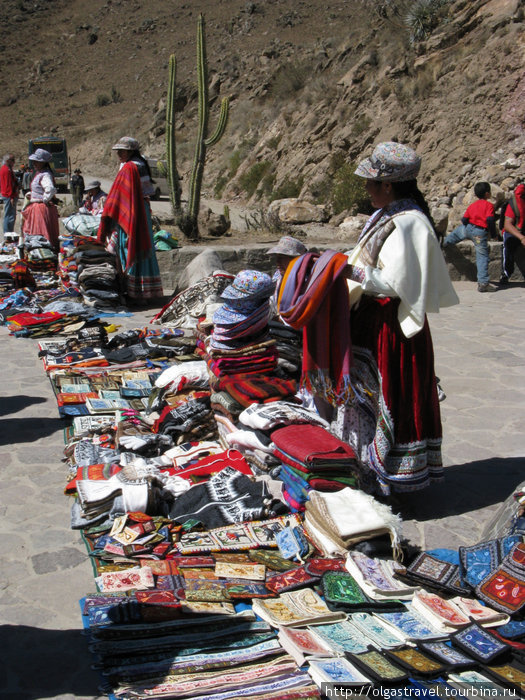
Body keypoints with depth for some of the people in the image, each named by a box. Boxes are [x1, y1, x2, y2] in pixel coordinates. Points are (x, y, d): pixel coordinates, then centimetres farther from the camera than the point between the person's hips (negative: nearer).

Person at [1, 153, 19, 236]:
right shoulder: (7, 170, -16)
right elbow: (9, 185, -21)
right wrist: (12, 197, -22)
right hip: (9, 196, -11)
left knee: (8, 216, 16)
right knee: (10, 216, -8)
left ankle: (7, 233, 22)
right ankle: (8, 234, -6)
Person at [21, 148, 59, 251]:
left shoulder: (45, 175, -19)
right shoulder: (38, 173, 14)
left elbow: (51, 189, -38)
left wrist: (45, 199, -24)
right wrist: (31, 194, 13)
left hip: (42, 208, -11)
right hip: (36, 207, 11)